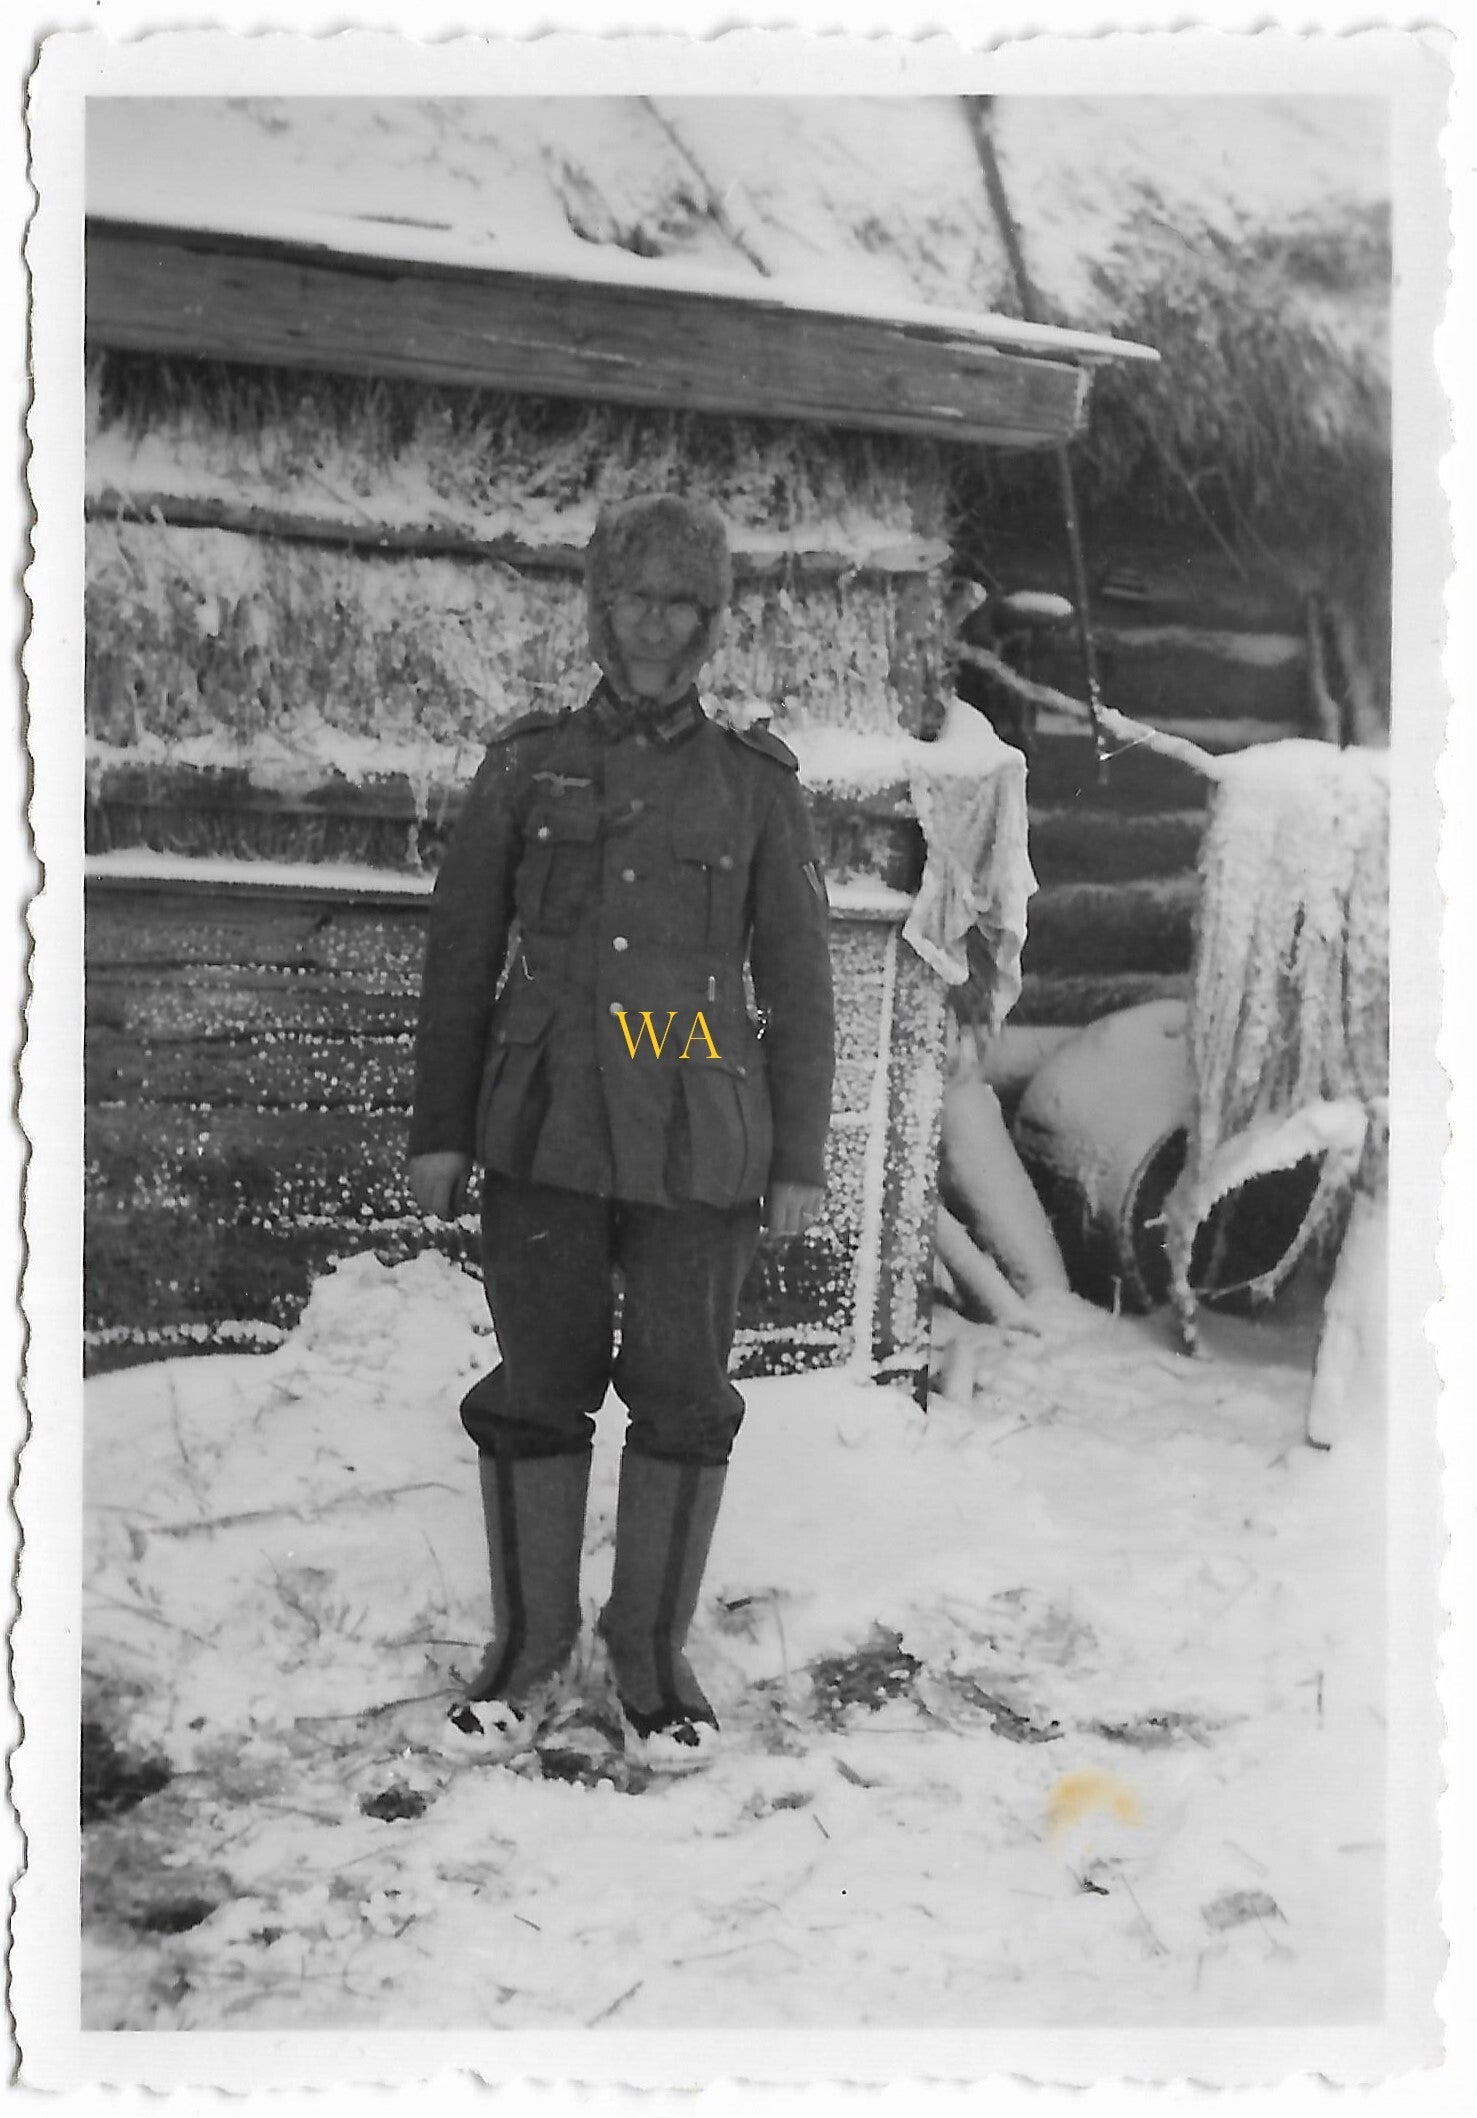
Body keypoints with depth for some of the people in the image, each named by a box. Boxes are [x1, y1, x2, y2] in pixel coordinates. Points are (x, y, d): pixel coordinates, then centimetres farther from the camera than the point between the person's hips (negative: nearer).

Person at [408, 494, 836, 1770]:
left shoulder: (758, 786, 5)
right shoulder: (528, 767, 6)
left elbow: (798, 983, 5)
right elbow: (462, 954, 8)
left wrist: (801, 1161, 1)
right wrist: (439, 1130, 3)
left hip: (697, 1137, 0)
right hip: (547, 1127, 1)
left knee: (682, 1391, 2)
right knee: (541, 1384, 4)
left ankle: (654, 1652, 18)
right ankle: (530, 1643, 19)